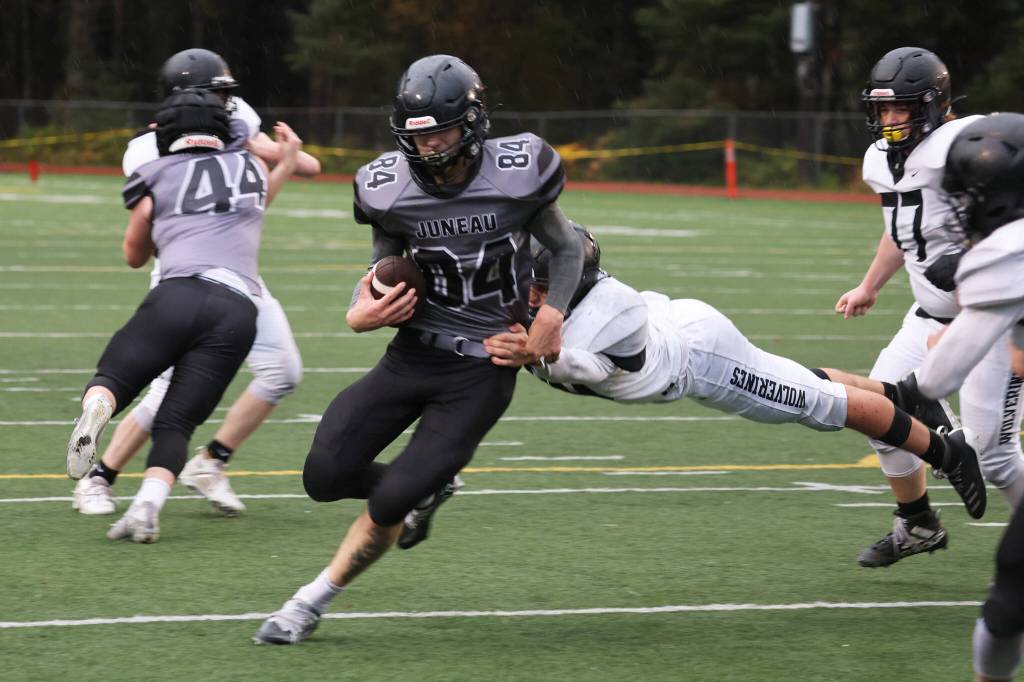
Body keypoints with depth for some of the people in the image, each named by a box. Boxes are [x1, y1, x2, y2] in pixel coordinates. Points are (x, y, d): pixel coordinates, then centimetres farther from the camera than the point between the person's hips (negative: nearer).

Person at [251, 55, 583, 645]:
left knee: (390, 505, -11)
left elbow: (568, 249, 3)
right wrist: (361, 313, -13)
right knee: (326, 477, -5)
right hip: (411, 357, 4)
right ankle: (426, 488, 25)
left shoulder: (516, 174, -13)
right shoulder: (392, 189, -6)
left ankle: (313, 603, 10)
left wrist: (553, 313, -14)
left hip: (480, 374, -4)